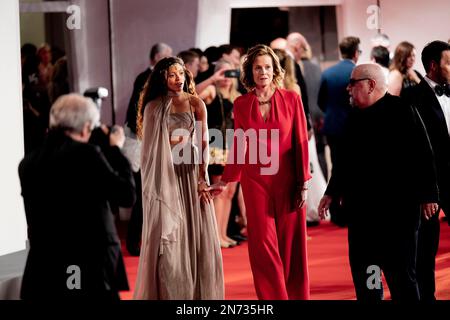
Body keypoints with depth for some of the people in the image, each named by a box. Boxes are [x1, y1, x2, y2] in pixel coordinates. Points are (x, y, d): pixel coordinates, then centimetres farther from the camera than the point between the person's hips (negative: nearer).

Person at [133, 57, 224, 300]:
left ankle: (198, 292, 11)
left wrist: (202, 179, -10)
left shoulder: (196, 104, 3)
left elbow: (203, 143, -1)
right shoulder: (153, 107, 3)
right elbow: (149, 146, 4)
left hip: (191, 171, 1)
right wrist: (153, 180, -3)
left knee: (196, 231, 2)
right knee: (168, 233, -1)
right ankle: (169, 292, 6)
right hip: (164, 173, 0)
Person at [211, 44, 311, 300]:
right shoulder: (241, 104, 4)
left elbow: (301, 143, -1)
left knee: (291, 245, 3)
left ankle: (297, 296, 15)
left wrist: (303, 183, -5)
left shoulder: (291, 99, 0)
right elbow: (239, 146, 11)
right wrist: (226, 181, 11)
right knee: (263, 244, -3)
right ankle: (274, 298, 4)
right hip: (256, 181, 1)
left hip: (287, 180, -1)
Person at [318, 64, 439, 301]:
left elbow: (422, 155, -11)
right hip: (361, 206, 7)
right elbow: (344, 159, 21)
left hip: (397, 207, -7)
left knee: (400, 268, -3)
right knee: (362, 265, 9)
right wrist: (332, 192, 20)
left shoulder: (401, 110, -9)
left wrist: (427, 195, -13)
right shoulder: (355, 116, 12)